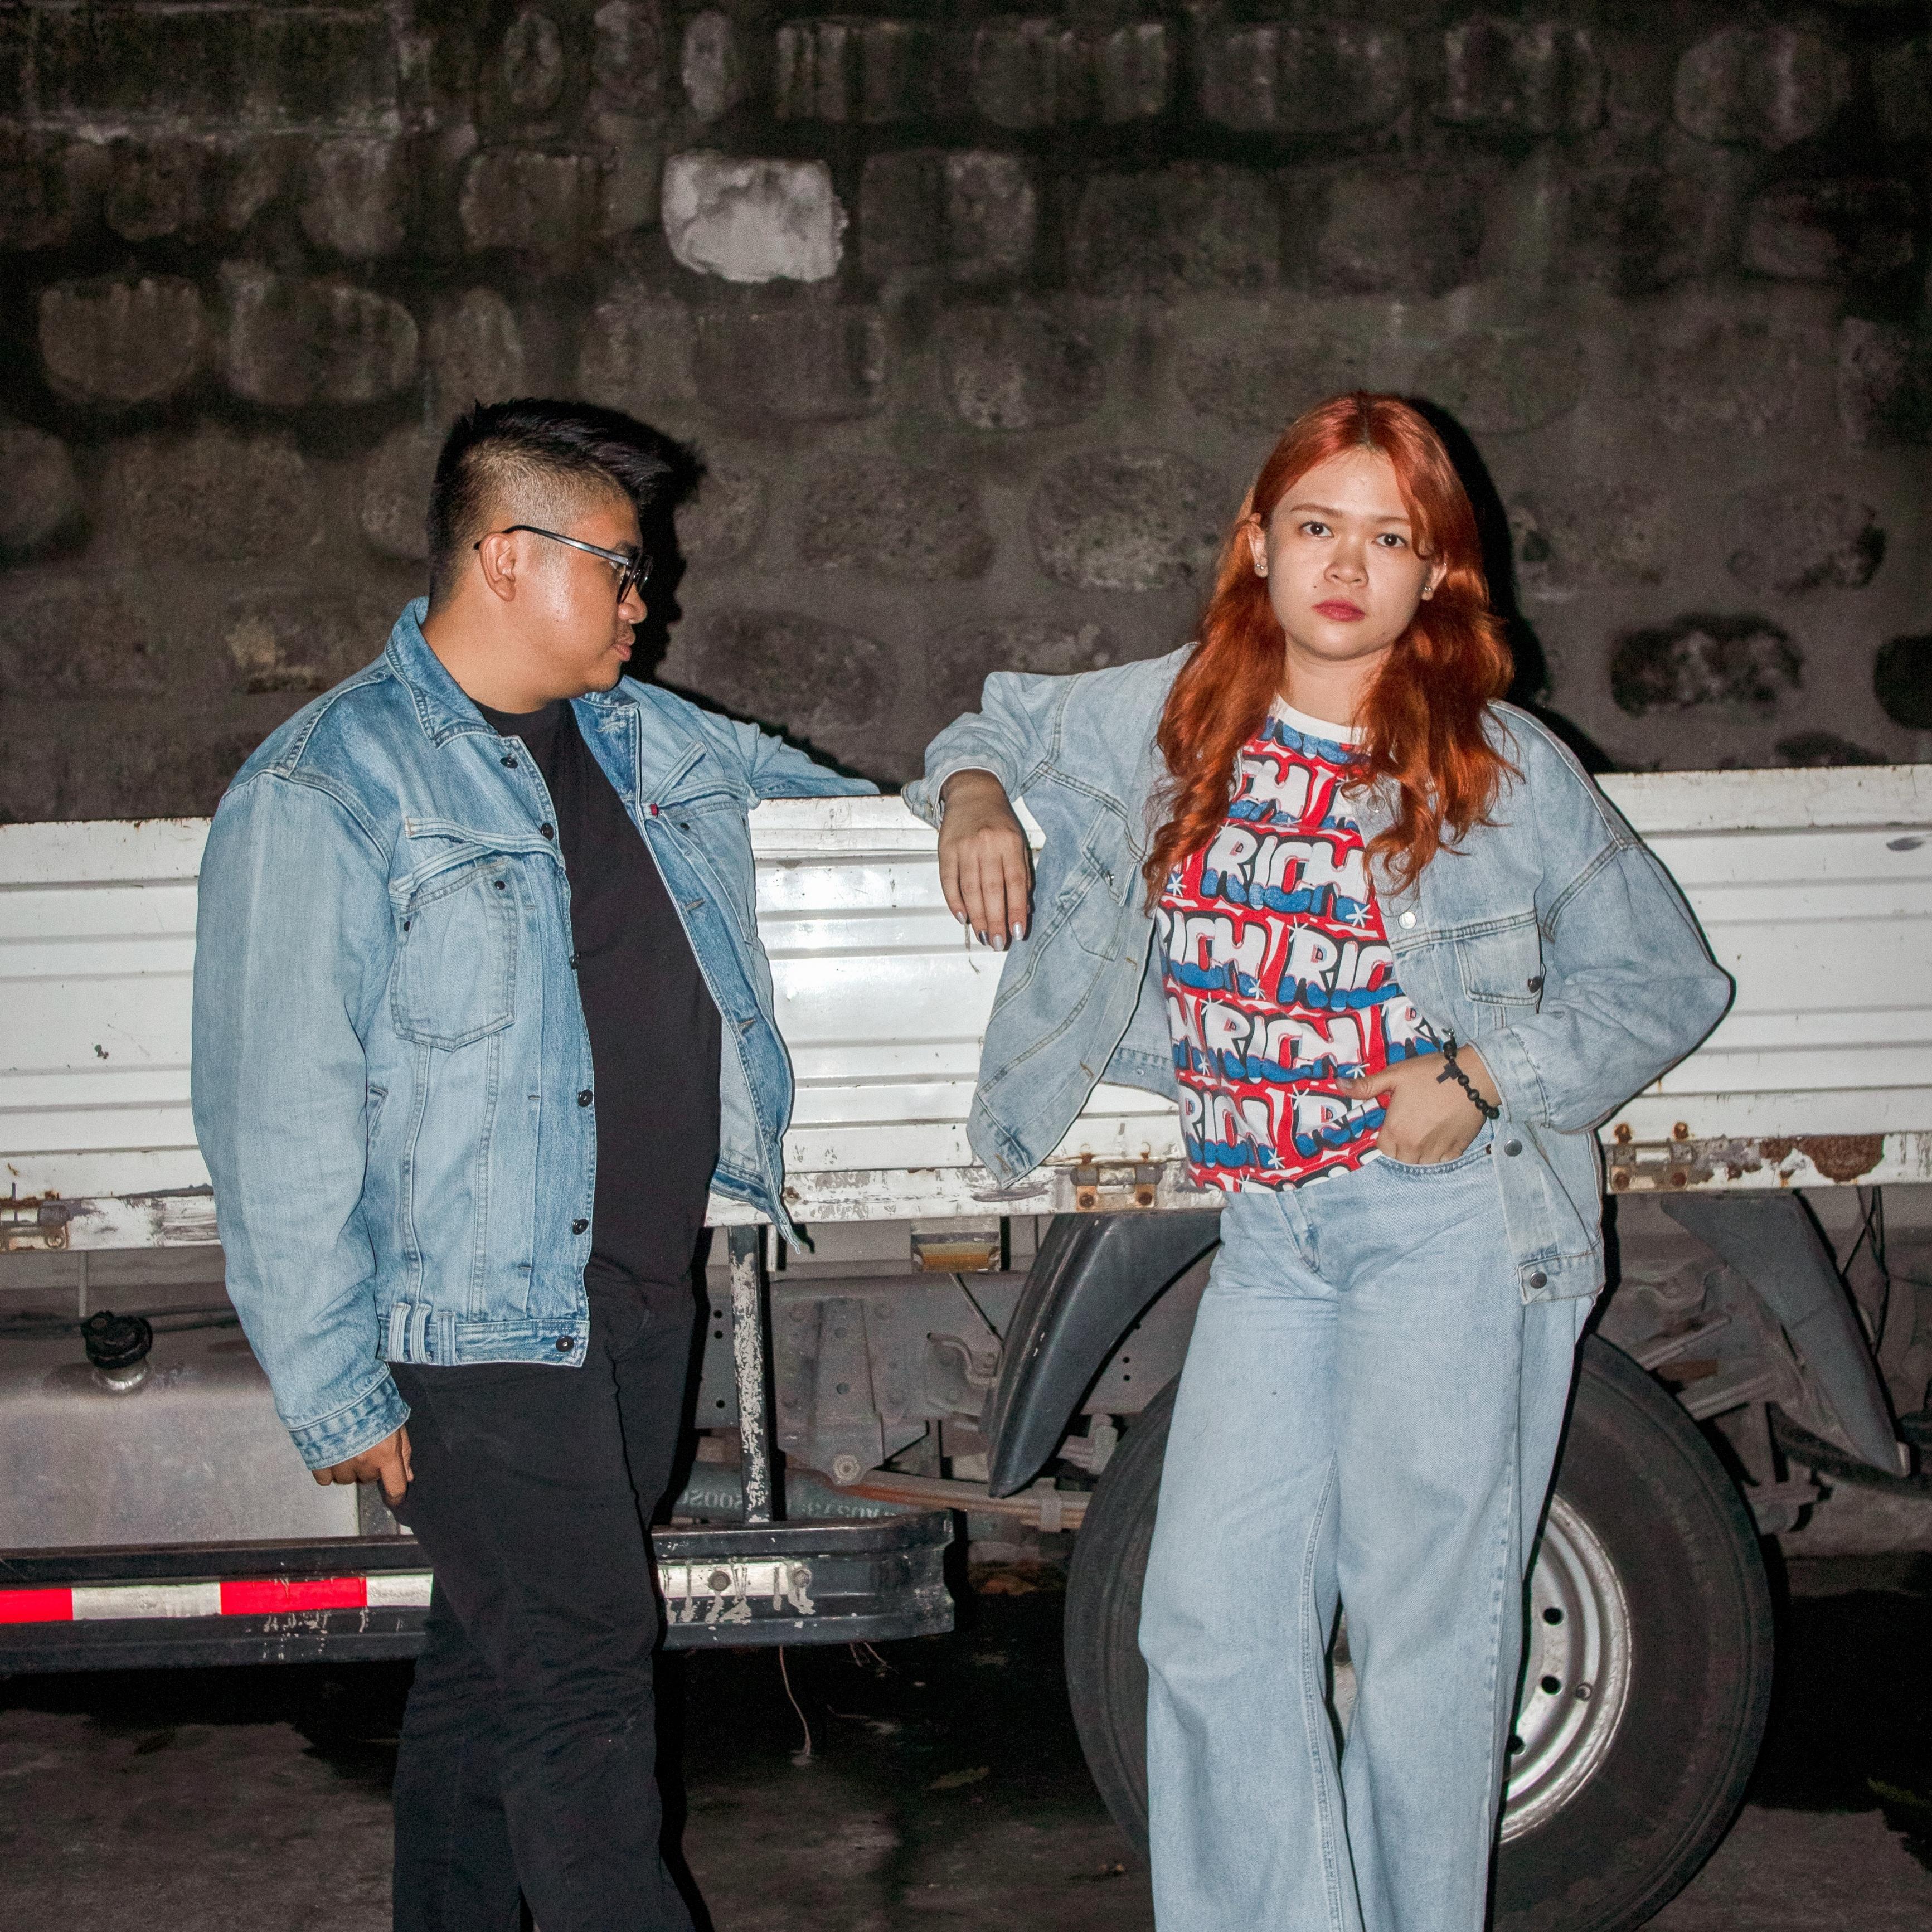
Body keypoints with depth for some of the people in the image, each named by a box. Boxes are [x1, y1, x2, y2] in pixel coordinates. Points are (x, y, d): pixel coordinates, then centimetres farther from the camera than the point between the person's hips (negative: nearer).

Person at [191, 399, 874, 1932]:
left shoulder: (646, 737, 11)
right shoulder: (323, 796, -12)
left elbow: (826, 790, 31)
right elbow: (280, 1129, -13)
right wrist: (337, 1395, -13)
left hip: (647, 1292, 7)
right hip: (485, 1323, -7)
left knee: (499, 1652, 17)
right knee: (584, 1670, -3)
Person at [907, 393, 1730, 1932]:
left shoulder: (1506, 770, -3)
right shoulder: (1170, 717, 6)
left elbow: (1667, 982, 3)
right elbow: (1006, 726, 25)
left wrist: (1486, 1081, -11)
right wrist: (975, 802, 2)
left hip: (1449, 1217, -4)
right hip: (1270, 1234, 4)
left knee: (1425, 1625, 2)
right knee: (1211, 1621, 3)